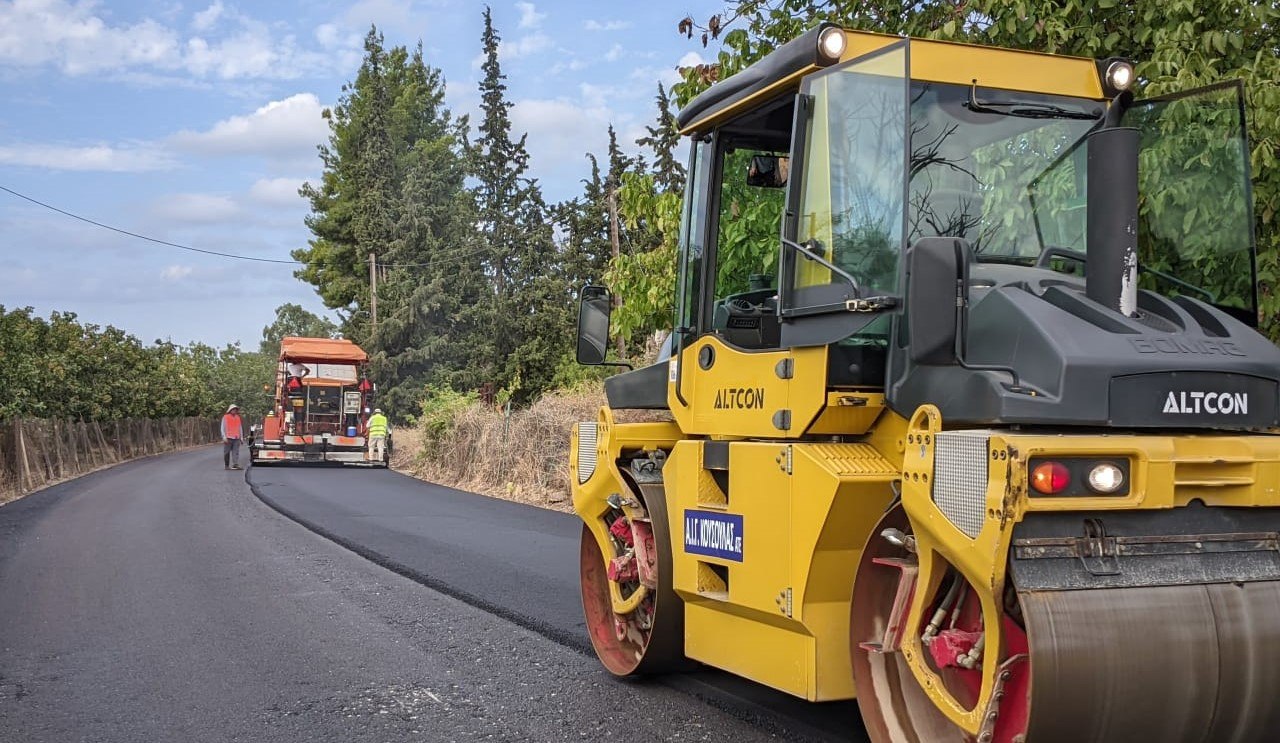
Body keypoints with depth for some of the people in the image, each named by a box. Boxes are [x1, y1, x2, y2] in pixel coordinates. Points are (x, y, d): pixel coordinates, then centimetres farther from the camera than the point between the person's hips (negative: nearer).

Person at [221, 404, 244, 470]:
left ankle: (235, 464, -14)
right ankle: (226, 466, 7)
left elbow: (240, 427, 21)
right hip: (228, 438, -3)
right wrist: (224, 437, -10)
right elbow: (222, 428, 0)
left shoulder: (238, 417, 16)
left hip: (236, 438, 3)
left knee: (236, 452, -7)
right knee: (227, 452, 1)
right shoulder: (225, 417, 2)